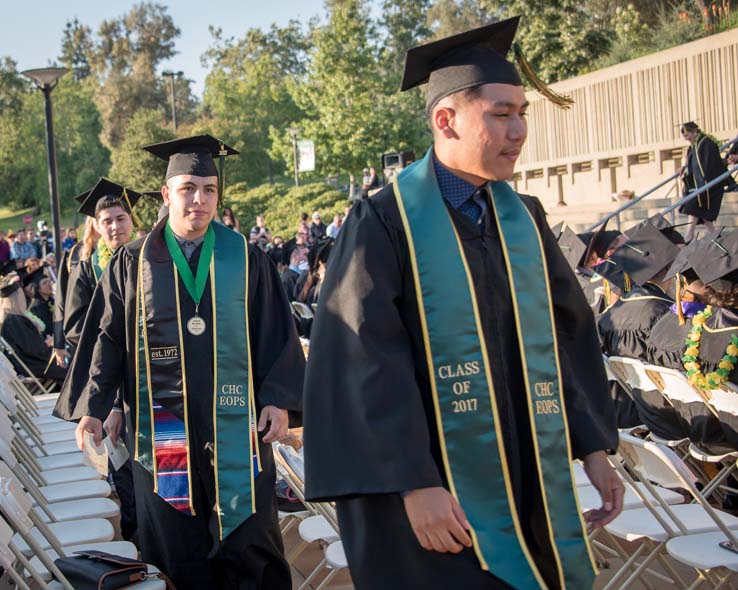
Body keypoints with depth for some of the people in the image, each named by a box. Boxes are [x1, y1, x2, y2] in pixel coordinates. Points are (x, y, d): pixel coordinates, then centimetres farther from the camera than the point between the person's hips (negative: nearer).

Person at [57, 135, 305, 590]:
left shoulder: (247, 259, 3)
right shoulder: (132, 263, 4)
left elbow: (277, 334, 4)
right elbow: (106, 339, 5)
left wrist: (278, 400, -5)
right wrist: (92, 407, -3)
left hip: (234, 424, 0)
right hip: (162, 428, 1)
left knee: (247, 539, 2)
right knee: (178, 552, 7)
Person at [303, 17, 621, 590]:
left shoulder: (525, 217, 6)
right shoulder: (386, 221, -12)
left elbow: (570, 331, 10)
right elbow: (365, 361, -17)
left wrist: (594, 446, 7)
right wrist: (413, 481, -22)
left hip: (531, 481, 6)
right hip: (434, 485, -6)